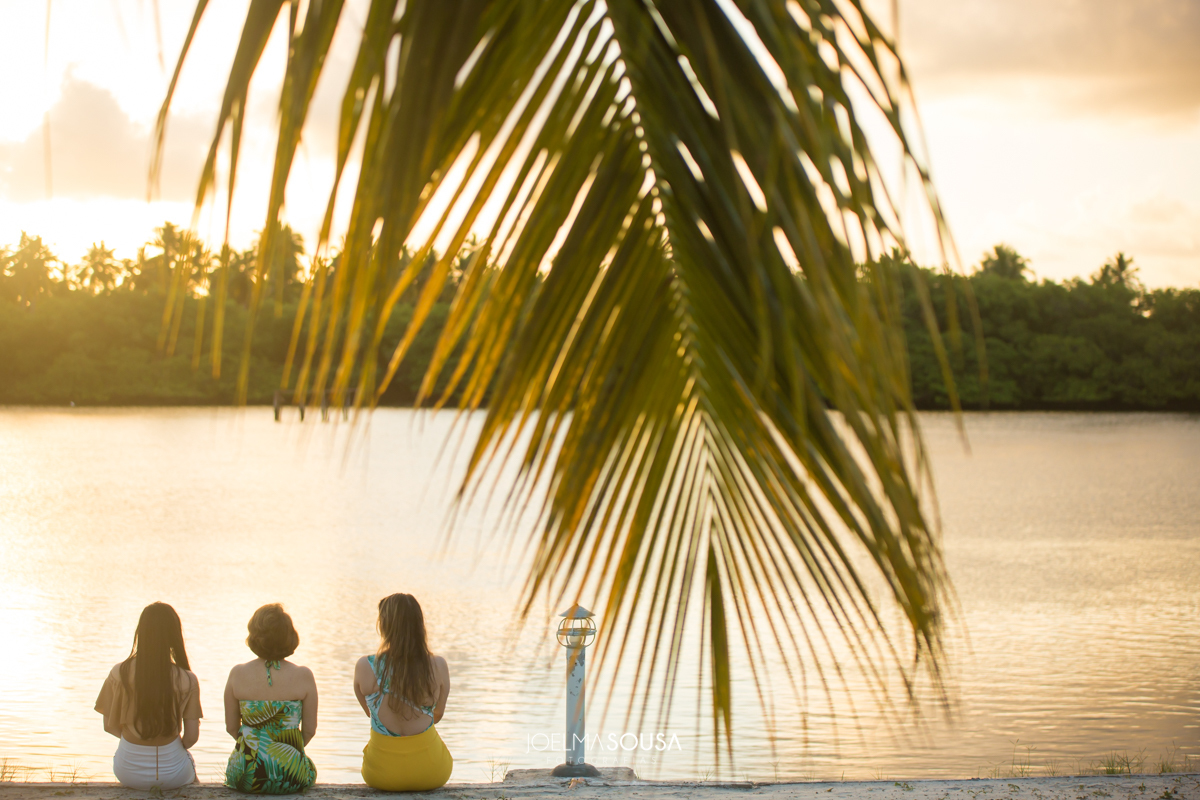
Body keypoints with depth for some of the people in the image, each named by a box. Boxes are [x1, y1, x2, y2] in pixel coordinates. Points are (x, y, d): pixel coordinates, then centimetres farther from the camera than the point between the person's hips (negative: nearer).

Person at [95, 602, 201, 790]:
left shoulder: (119, 674, -14)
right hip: (173, 774, -1)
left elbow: (110, 725, -3)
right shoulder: (187, 680, -16)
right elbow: (191, 737, -9)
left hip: (129, 772, 1)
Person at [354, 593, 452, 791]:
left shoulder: (365, 667, -16)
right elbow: (438, 714, 3)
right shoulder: (438, 666, -15)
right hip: (430, 771, 0)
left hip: (381, 773, 0)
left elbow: (369, 710, 3)